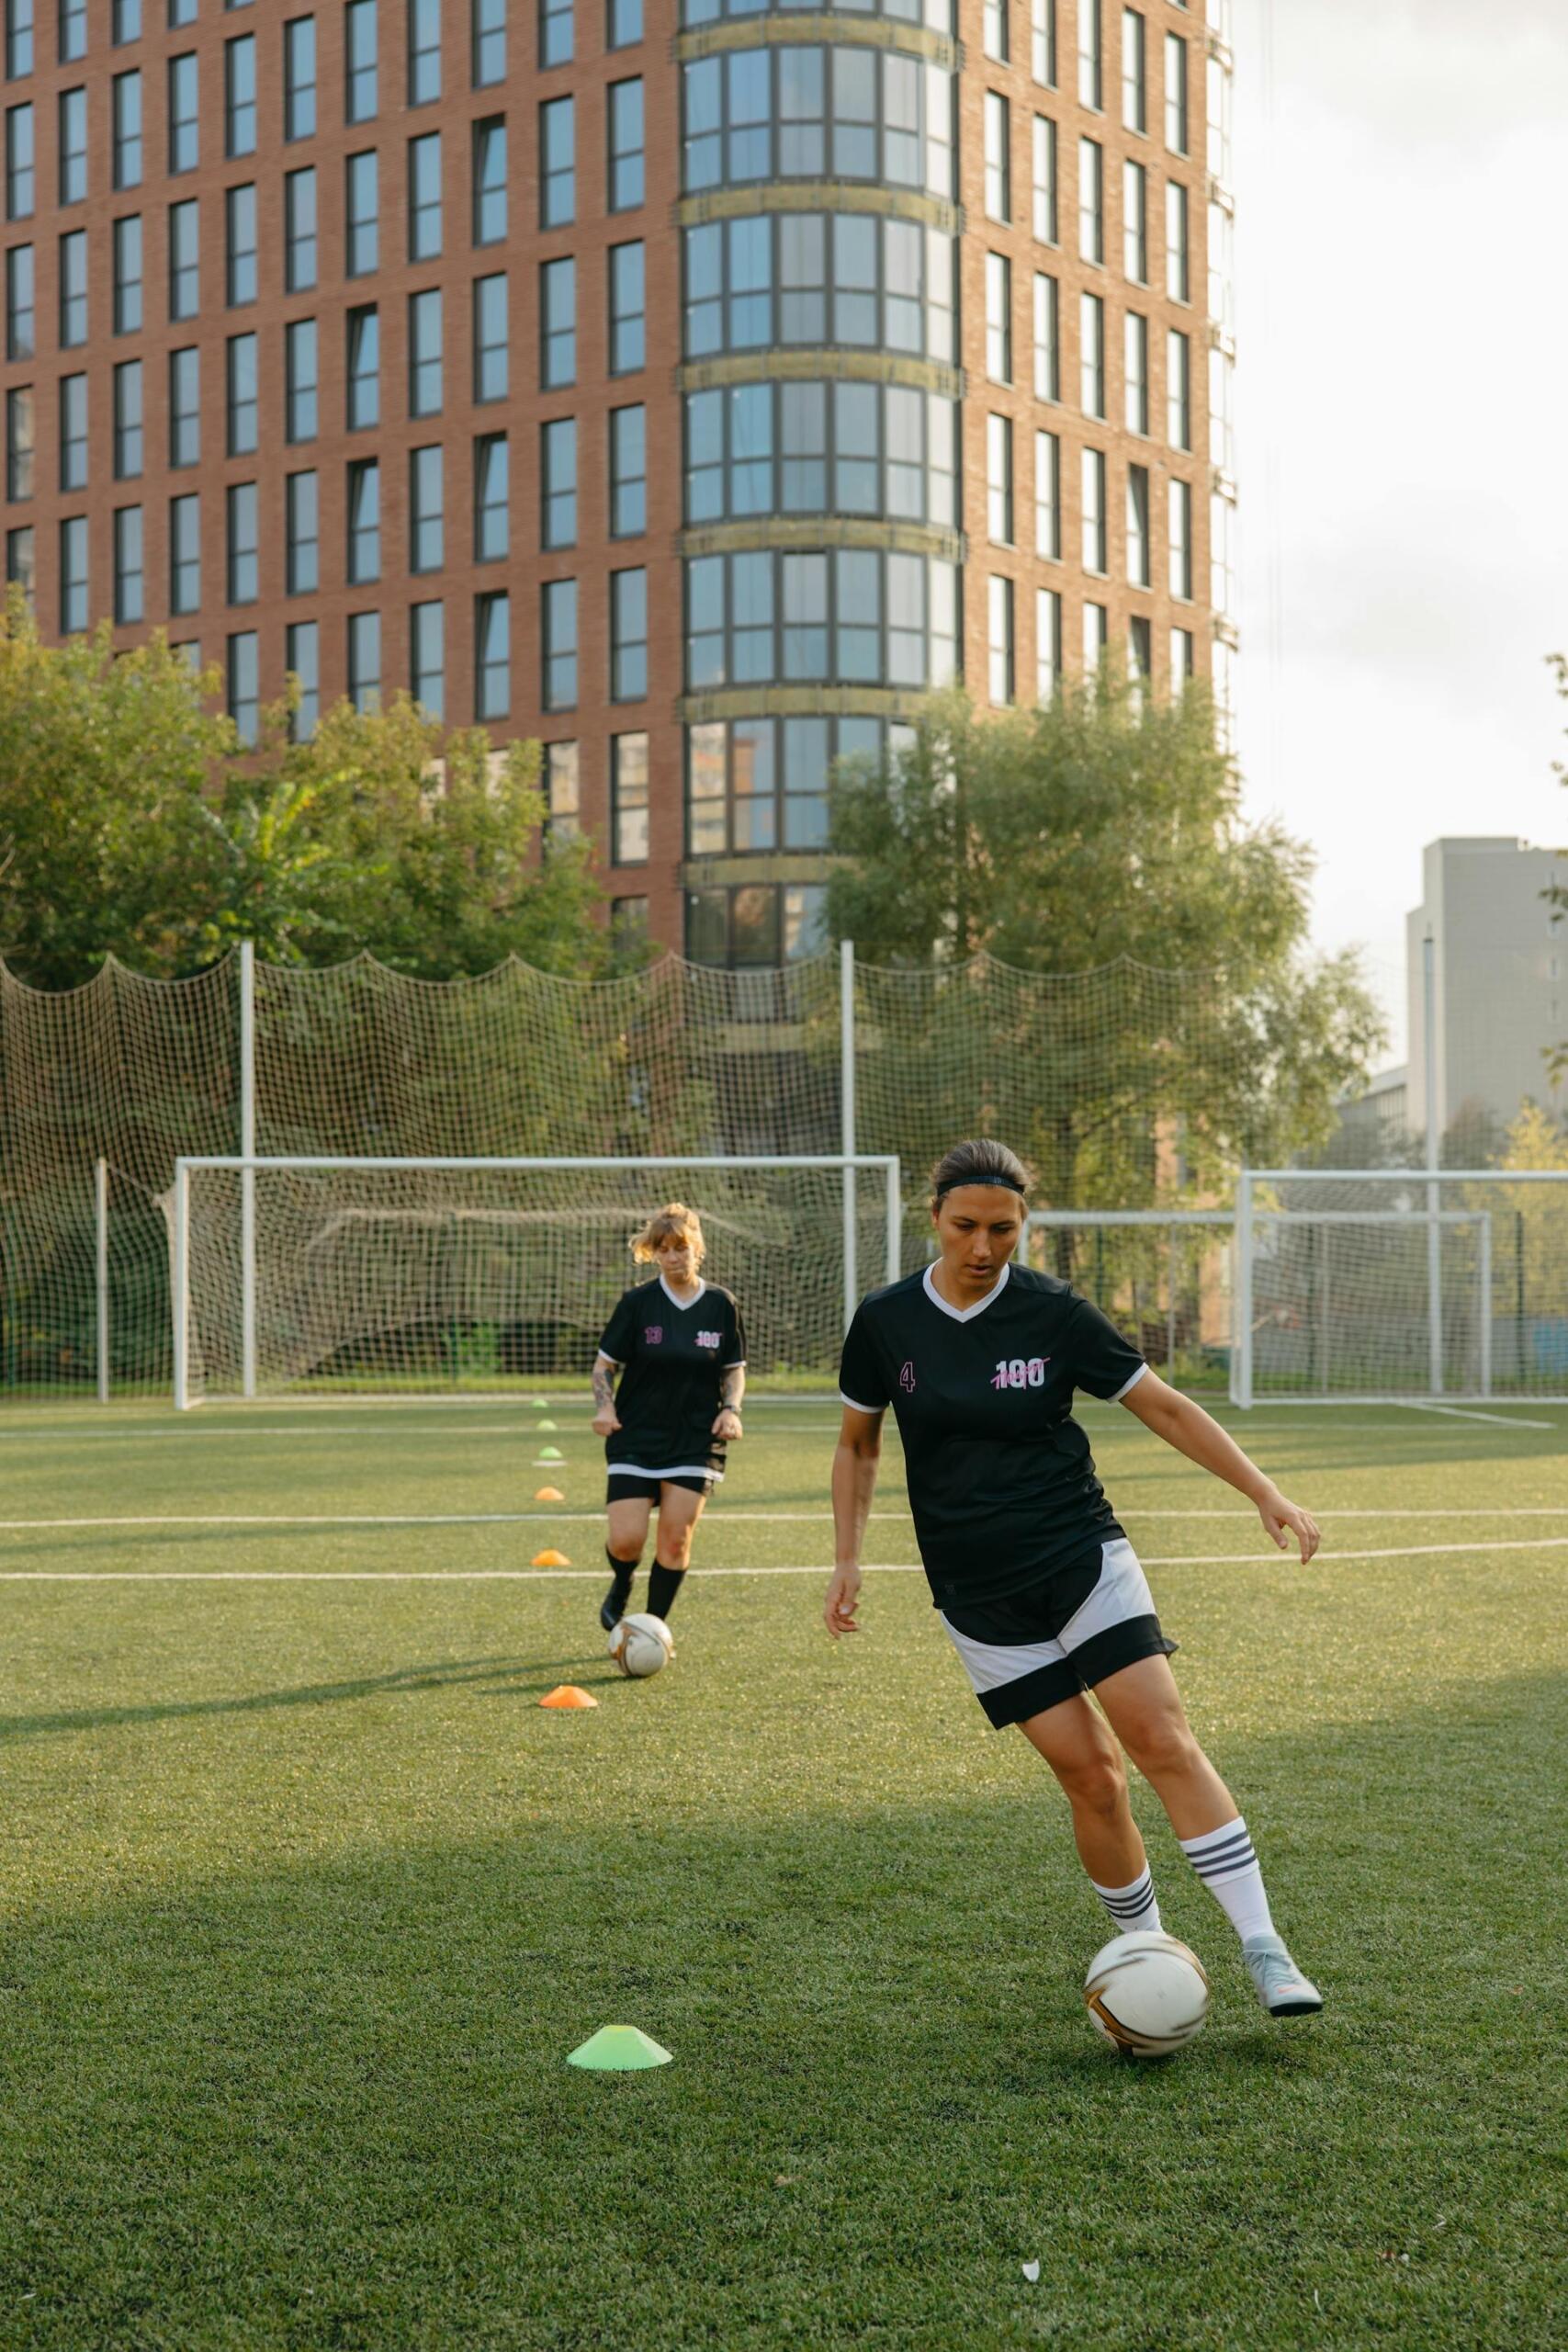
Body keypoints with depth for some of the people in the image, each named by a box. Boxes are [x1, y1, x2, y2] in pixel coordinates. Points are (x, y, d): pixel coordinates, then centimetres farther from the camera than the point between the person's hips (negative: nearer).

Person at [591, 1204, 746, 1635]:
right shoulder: (638, 1302, -3)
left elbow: (735, 1369, 12)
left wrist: (731, 1409, -6)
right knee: (626, 1541, -8)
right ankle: (621, 1589, 27)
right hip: (636, 1439, -1)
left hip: (696, 1442, 1)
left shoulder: (720, 1305, 1)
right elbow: (605, 1363, 3)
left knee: (676, 1539, -4)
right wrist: (605, 1407, -13)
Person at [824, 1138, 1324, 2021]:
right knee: (1089, 1773, -6)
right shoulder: (886, 1321, -1)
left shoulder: (1056, 1313, -6)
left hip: (1084, 1558, -1)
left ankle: (1264, 1947, -12)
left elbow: (1165, 1407, 0)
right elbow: (858, 1443, 13)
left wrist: (1265, 1492, -7)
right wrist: (849, 1561, 5)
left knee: (1163, 1738, -15)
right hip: (978, 1594, 1)